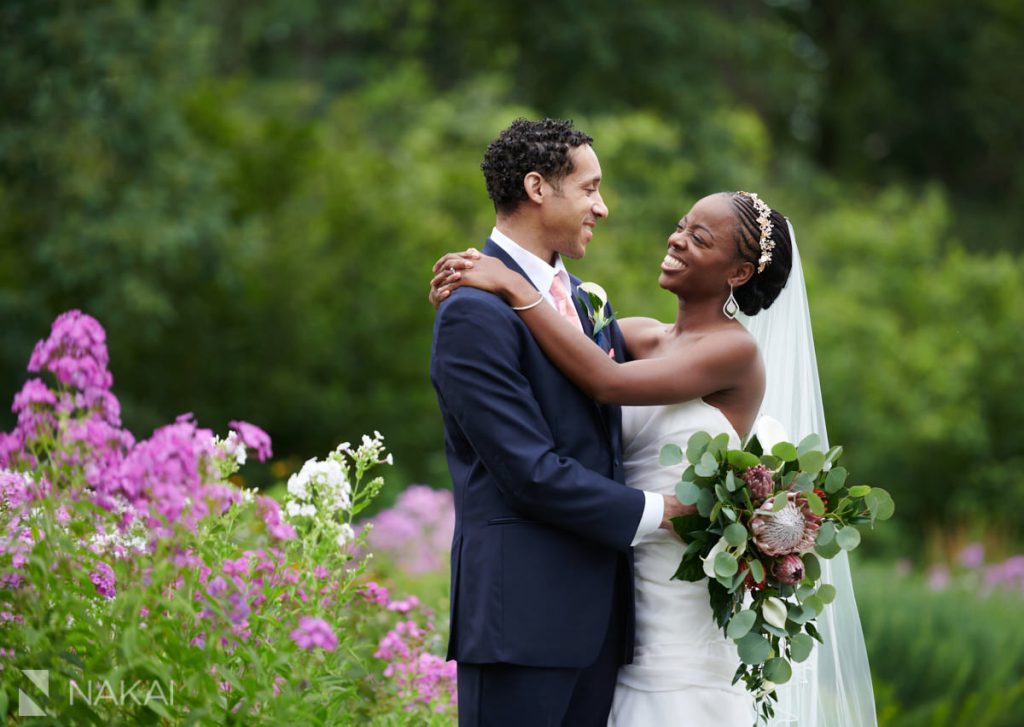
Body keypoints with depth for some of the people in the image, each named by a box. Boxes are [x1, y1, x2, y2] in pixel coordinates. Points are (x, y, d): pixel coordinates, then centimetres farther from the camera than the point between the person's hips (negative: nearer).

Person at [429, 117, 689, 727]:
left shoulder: (584, 299, 18)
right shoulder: (475, 313, -11)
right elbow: (532, 471, -16)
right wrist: (655, 511, -9)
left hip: (597, 608, 8)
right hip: (521, 609, -8)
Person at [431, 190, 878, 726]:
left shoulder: (736, 351, -10)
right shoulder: (641, 337, 10)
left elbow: (610, 383, -21)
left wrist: (513, 287, -19)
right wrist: (462, 291, -14)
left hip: (692, 601, -6)